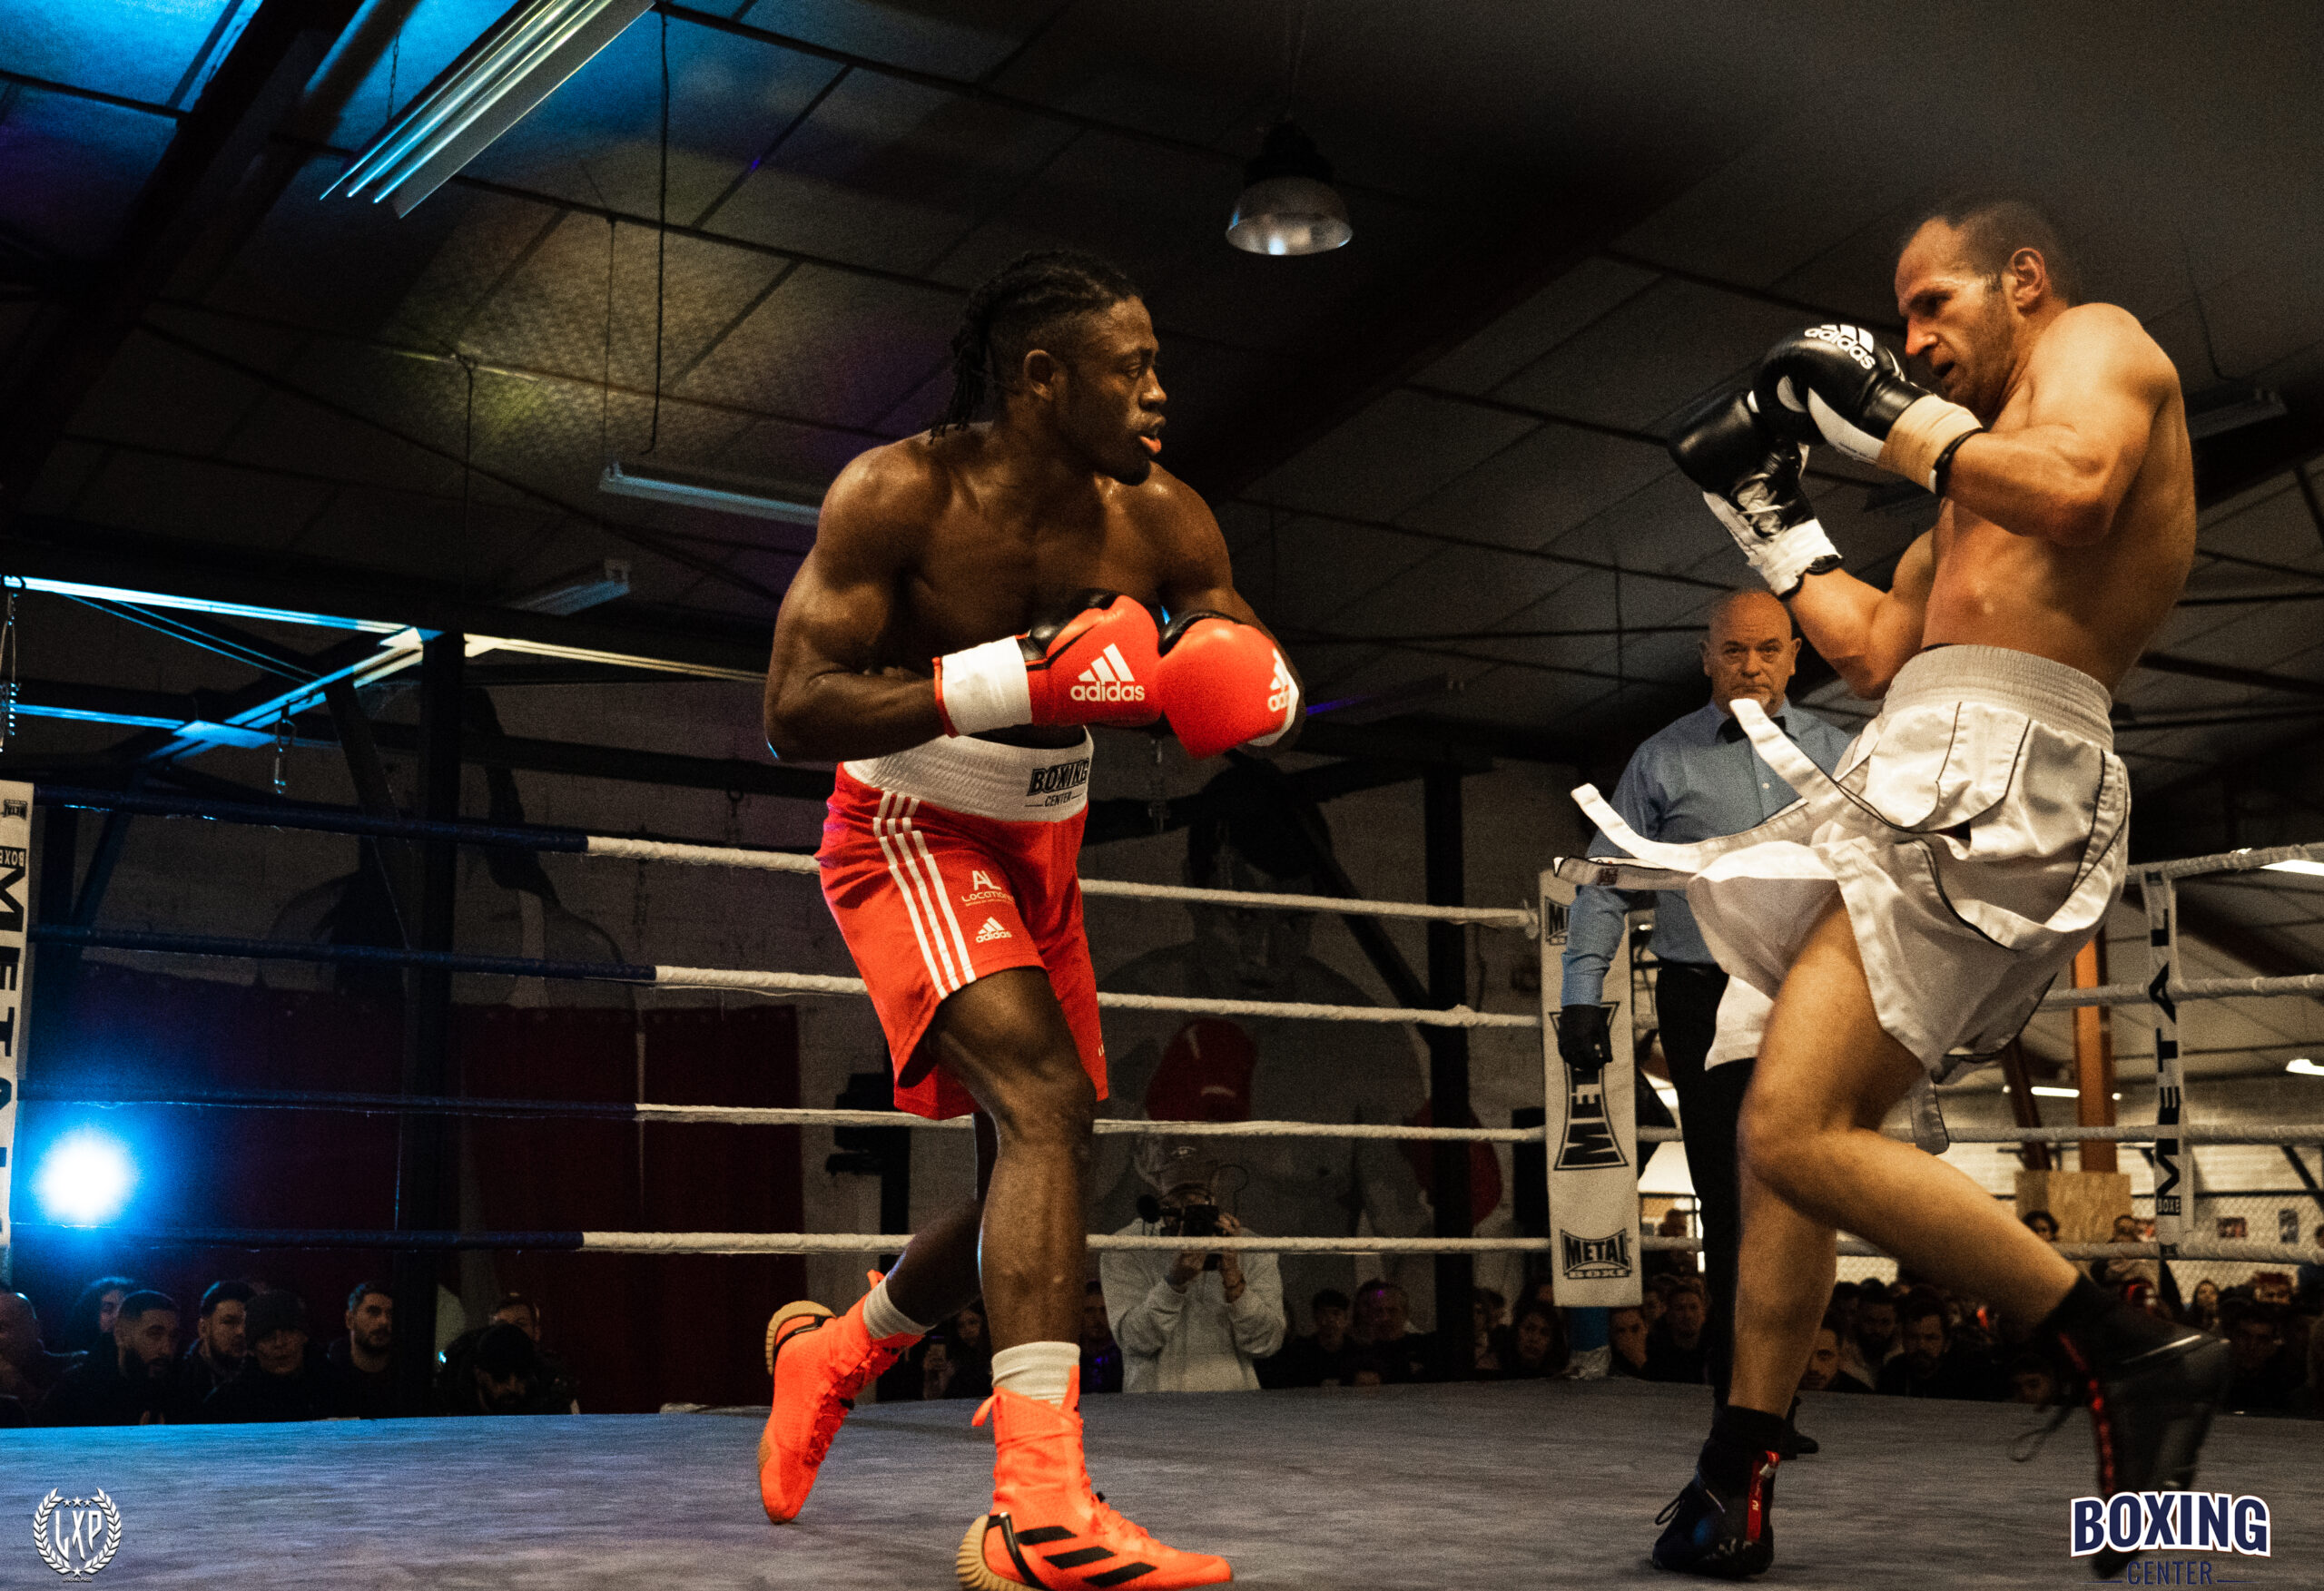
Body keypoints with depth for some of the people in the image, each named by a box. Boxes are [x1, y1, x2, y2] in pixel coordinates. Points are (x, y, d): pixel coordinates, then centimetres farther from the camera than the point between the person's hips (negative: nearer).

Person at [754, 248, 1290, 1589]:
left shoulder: (1159, 520, -7)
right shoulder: (900, 496, -20)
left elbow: (1270, 678, 2)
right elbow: (794, 712, -26)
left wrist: (1255, 690, -24)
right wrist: (1014, 681, -35)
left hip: (1043, 847, 7)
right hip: (910, 835, -7)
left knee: (1030, 1176, 11)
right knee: (1048, 1107, -28)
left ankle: (830, 1353, 37)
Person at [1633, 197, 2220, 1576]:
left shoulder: (2099, 341, 6)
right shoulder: (1982, 476, 31)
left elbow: (2077, 489, -18)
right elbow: (1876, 650, 32)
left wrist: (1892, 417, -7)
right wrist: (1768, 513, 34)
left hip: (1991, 781, -10)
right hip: (1920, 786, 10)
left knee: (1800, 1136, -20)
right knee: (1792, 1133, 8)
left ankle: (2138, 1358, -13)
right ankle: (1735, 1491, 14)